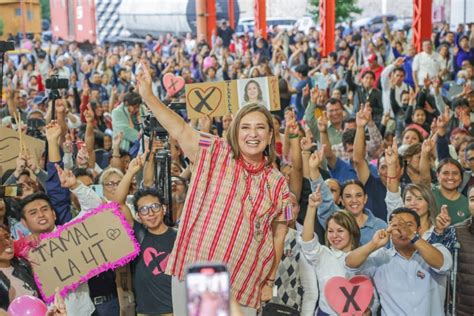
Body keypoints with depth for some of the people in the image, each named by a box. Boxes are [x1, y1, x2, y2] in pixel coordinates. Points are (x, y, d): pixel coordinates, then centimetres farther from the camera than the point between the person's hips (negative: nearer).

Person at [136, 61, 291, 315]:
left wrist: (269, 281, 9)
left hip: (244, 284, 1)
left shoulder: (278, 184, 4)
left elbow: (278, 236, 8)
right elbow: (180, 130, -10)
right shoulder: (216, 154, 0)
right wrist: (148, 96, -21)